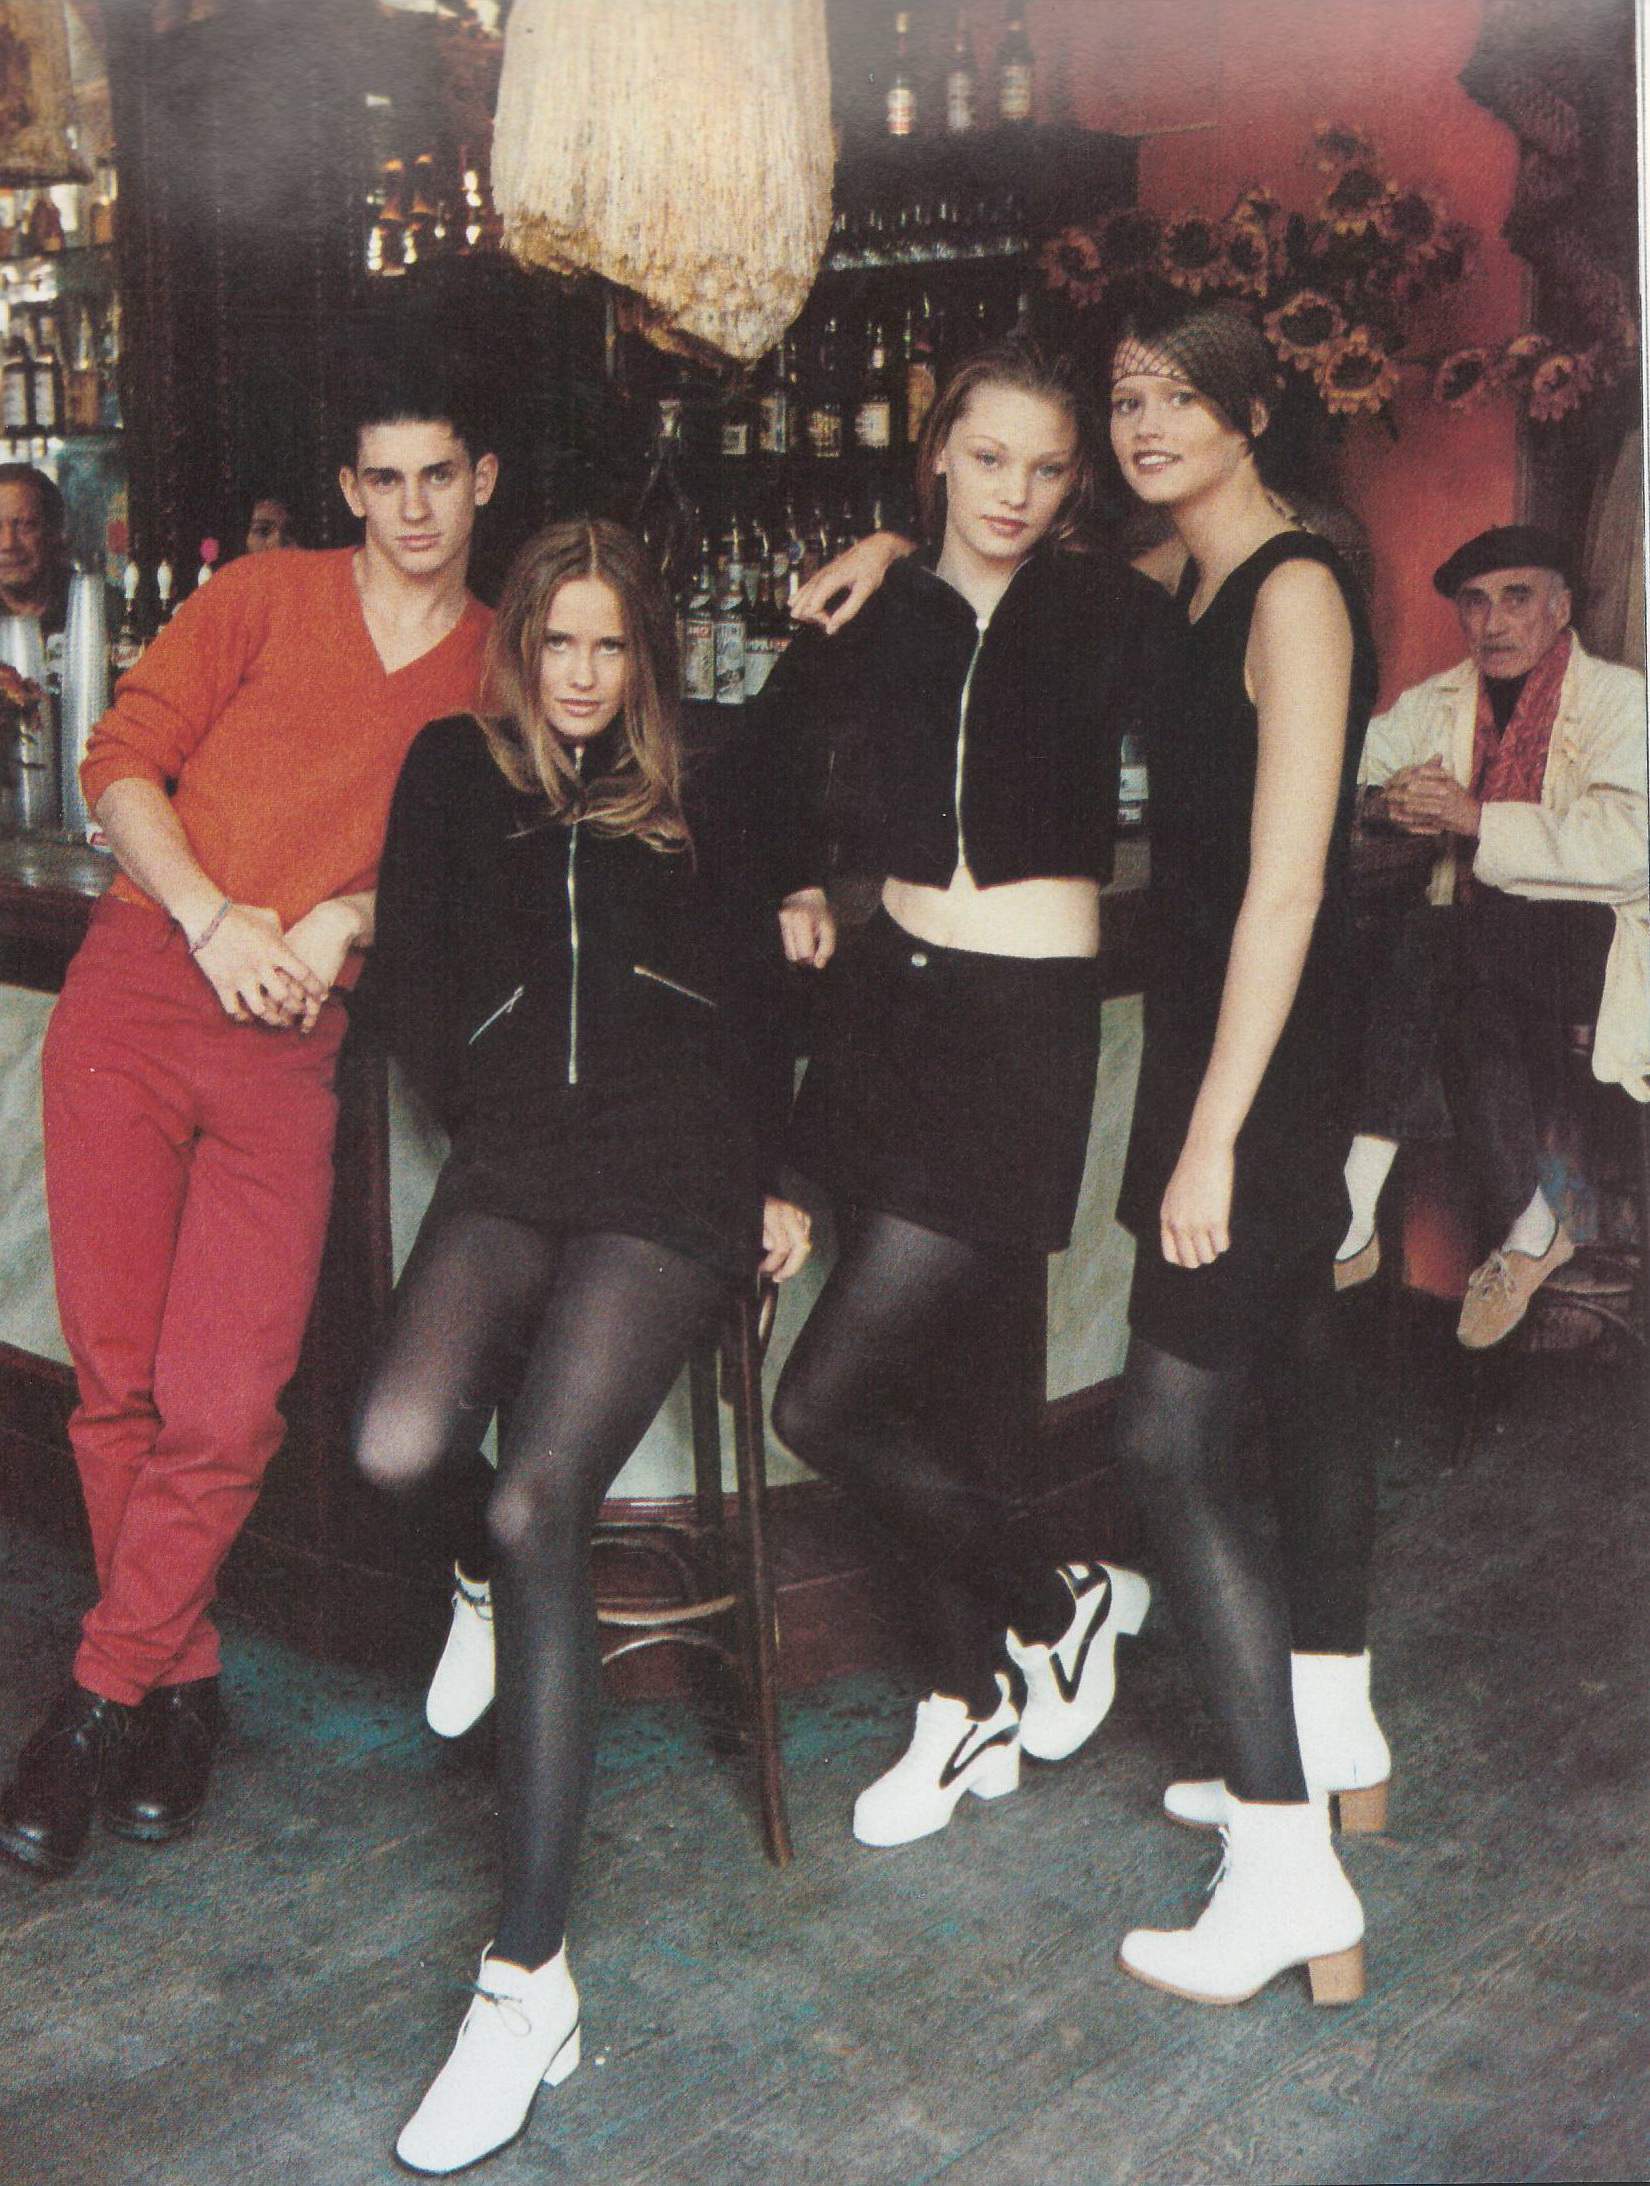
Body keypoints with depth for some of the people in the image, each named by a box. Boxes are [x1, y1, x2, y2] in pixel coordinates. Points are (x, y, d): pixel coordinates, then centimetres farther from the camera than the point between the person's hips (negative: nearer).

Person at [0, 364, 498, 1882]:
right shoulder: (265, 597, 10)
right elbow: (123, 761, 6)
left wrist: (349, 918, -5)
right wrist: (211, 917, -7)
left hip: (296, 1045, 0)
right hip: (138, 990, 0)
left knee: (225, 1410, -10)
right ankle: (183, 1684, 17)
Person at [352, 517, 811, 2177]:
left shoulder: (698, 803, 18)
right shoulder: (453, 772, 19)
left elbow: (753, 1000, 16)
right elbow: (408, 982, 17)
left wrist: (772, 1178, 7)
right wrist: (492, 1116, 7)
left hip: (669, 1180, -2)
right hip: (510, 1166, 2)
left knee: (536, 1507, -22)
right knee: (396, 1449, -28)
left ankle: (530, 1976, -21)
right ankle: (484, 1578, 15)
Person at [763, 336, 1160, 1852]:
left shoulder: (1108, 613, -4)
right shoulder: (878, 613, 8)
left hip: (1023, 1024, -5)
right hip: (892, 995, 5)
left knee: (826, 1401, -8)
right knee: (934, 1372, 13)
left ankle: (1059, 1608, 16)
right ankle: (975, 1702, 31)